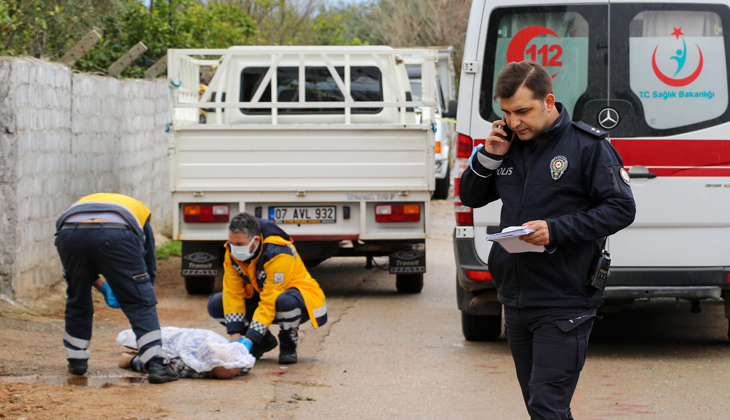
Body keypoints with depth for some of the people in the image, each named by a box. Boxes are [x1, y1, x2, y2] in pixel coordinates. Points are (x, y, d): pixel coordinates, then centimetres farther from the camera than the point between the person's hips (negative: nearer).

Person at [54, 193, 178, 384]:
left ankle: (76, 361, 32)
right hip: (115, 236, -2)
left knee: (77, 300, 26)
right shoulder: (139, 211, 38)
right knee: (140, 303, 8)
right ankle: (156, 364, -1)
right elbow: (149, 265, 36)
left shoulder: (81, 203, 44)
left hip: (69, 233, 2)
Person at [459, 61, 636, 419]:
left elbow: (621, 209, -12)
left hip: (564, 305, -7)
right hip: (516, 302, 7)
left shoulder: (588, 145, -9)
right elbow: (470, 197, 16)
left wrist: (557, 230, -22)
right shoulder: (509, 143, 9)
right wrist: (489, 156, -3)